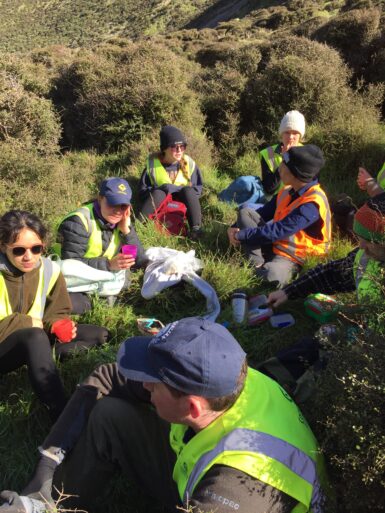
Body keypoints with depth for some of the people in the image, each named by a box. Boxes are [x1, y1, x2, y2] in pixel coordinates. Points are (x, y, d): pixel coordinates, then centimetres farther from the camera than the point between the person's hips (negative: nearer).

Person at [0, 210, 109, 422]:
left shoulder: (49, 269, -7)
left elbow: (57, 313, 4)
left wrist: (59, 325, -18)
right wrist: (26, 322, -20)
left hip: (32, 342, 6)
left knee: (99, 335, -2)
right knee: (35, 337, -40)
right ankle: (60, 412, -37)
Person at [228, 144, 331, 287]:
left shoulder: (312, 204, -26)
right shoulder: (288, 191, 2)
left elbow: (277, 231, -28)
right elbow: (264, 213, 9)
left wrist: (240, 235, -19)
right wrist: (236, 229, -8)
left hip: (292, 258, -8)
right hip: (275, 244, 8)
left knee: (270, 275, -42)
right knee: (245, 213, -9)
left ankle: (263, 269, -5)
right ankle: (258, 265, -13)